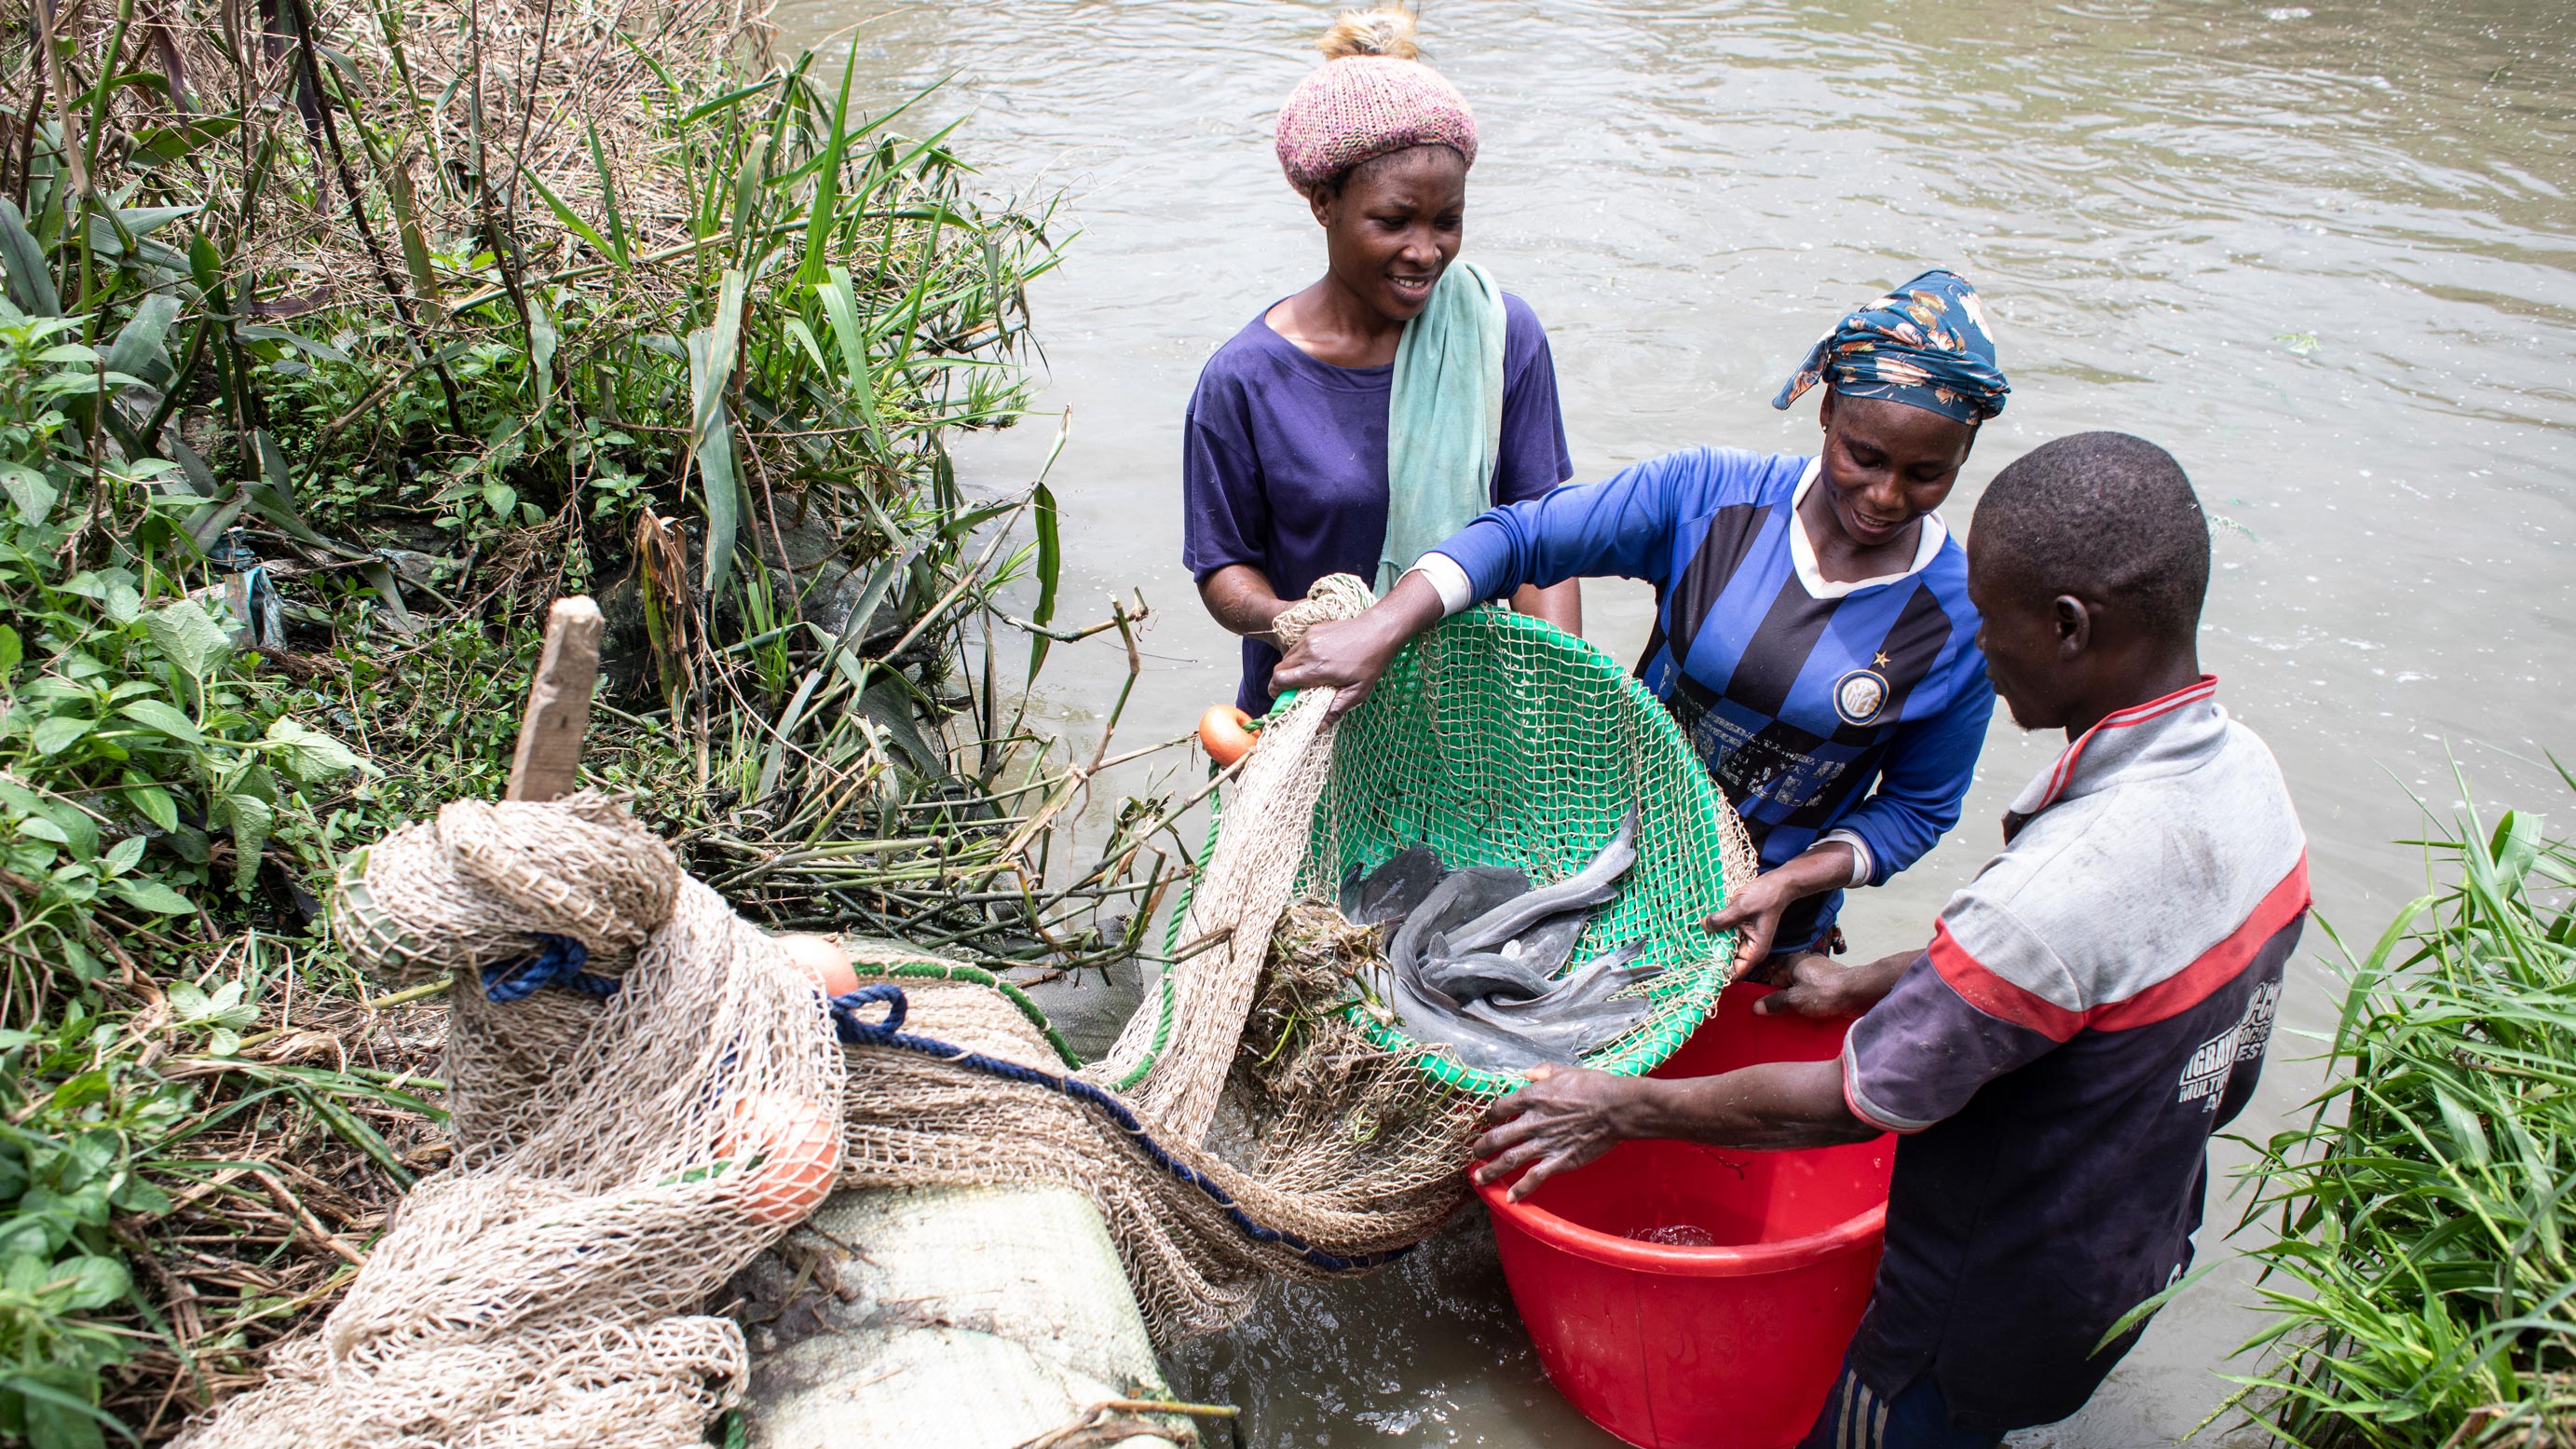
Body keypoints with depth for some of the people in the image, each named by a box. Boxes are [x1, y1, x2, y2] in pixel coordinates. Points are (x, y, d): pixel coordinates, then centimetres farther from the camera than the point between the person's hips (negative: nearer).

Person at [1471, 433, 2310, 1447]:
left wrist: (1621, 1108, -15)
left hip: (1992, 1316, -7)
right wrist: (1867, 984, 14)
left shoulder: (2069, 885, -39)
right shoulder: (2242, 772, -10)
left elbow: (1851, 1103, -27)